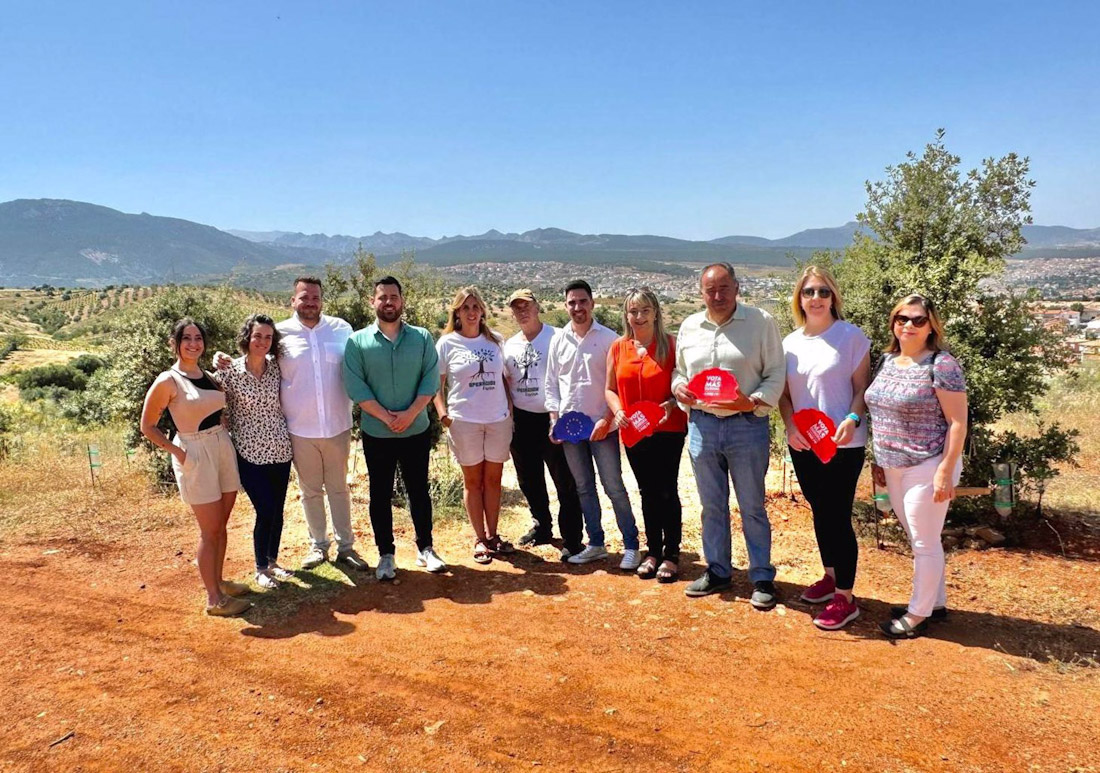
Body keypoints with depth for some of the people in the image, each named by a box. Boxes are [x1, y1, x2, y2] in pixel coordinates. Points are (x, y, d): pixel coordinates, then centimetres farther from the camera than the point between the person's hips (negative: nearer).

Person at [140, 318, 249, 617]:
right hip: (195, 455, -6)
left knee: (221, 524, 15)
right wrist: (176, 451, -11)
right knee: (210, 530, -1)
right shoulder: (168, 381, -10)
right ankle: (214, 599, 10)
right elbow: (147, 426, -6)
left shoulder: (209, 375, 9)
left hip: (224, 447, 6)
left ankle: (218, 581, 30)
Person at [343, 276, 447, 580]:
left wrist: (409, 414, -15)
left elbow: (431, 379, -4)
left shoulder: (422, 338, 1)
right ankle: (385, 554, 22)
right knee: (380, 495, 9)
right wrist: (385, 417, -16)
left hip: (416, 430, 1)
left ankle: (425, 549, 25)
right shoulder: (357, 342, -3)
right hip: (376, 433, -1)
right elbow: (355, 386, -9)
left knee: (419, 490, 11)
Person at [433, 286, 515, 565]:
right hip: (464, 420, -3)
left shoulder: (494, 341, 8)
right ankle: (480, 539, 16)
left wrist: (510, 406, 5)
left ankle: (492, 534, 20)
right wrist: (443, 414, -11)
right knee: (473, 481, 7)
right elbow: (435, 384, 0)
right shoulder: (447, 343, -1)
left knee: (493, 479, 9)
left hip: (498, 419, 3)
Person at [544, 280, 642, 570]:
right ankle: (596, 544, 22)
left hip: (602, 426, -4)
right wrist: (554, 420, 2)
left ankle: (631, 545, 8)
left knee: (614, 487, -2)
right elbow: (552, 384, 11)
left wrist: (607, 419, -13)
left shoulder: (609, 338, -4)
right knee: (584, 488, 11)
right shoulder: (558, 341, 7)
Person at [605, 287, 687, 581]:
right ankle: (653, 551, 25)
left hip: (668, 430, -3)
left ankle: (671, 554, 15)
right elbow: (610, 389, 9)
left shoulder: (671, 345, -5)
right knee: (647, 492, 13)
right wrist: (618, 411, -9)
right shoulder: (618, 348, 5)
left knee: (667, 491, 1)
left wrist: (672, 404, -21)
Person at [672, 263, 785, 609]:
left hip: (747, 426, -4)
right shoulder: (689, 327, 9)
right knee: (712, 505, 15)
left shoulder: (761, 322, -4)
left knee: (752, 507, 6)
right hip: (702, 424, 4)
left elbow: (775, 374, -5)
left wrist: (752, 402, -20)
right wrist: (678, 387, -3)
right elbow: (679, 370, 19)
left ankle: (762, 578, 20)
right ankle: (717, 571, 30)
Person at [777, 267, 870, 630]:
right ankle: (831, 577, 35)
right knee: (820, 513, 17)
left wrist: (852, 419, -22)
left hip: (843, 444, -5)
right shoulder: (790, 343, 7)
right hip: (802, 444, 5)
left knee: (838, 517, -2)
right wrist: (790, 426, -8)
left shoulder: (851, 336, -5)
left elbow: (862, 388, -5)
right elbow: (784, 394, 9)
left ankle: (845, 598, 9)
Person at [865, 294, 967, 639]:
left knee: (925, 542, 5)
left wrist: (945, 472, -18)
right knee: (918, 540, 19)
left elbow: (958, 422, -15)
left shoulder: (941, 364, -14)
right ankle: (935, 602, 35)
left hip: (926, 468, -7)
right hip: (895, 468, 7)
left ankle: (919, 614, 20)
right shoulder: (888, 360, 8)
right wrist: (879, 460, 15)